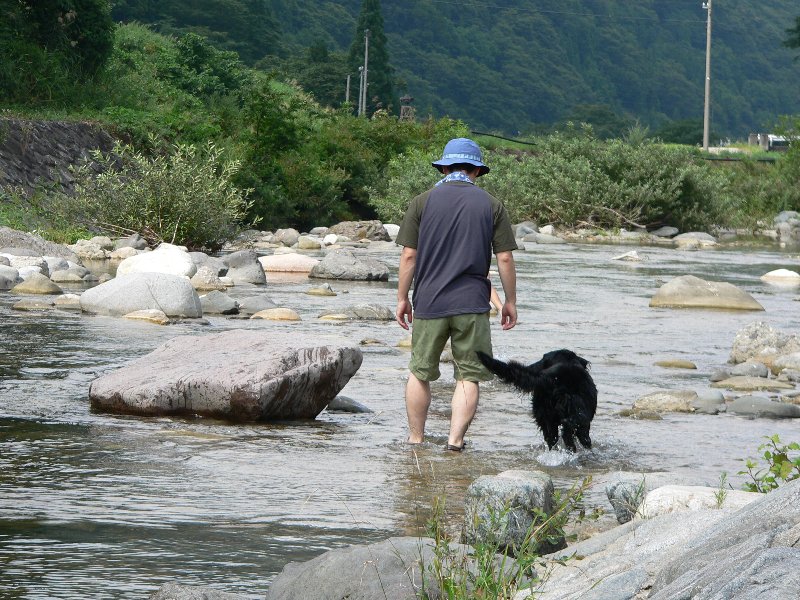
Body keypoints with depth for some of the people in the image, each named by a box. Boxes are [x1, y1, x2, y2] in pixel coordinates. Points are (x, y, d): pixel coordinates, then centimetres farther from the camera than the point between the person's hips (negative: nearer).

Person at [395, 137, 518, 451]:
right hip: (472, 305, -1)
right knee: (468, 377, 4)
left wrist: (402, 299, 8)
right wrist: (510, 301, 10)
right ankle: (455, 440, -5)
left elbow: (409, 255, 0)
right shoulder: (491, 205, 2)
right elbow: (505, 258, 0)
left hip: (429, 302, 1)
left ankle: (415, 440, 17)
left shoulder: (423, 202, 1)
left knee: (420, 373, 12)